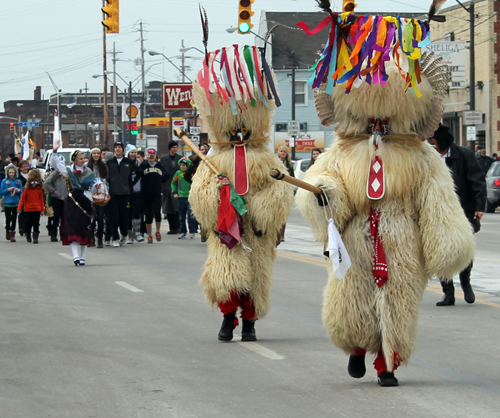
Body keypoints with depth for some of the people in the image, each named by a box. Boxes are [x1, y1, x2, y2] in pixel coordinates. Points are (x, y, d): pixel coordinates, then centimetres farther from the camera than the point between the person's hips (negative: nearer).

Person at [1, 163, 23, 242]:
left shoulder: (18, 181, 3)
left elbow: (21, 192, 7)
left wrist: (18, 190, -15)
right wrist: (8, 189, -16)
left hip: (16, 203, 1)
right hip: (7, 203, -1)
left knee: (14, 219, 2)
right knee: (8, 218, 0)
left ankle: (12, 235, 8)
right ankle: (8, 230, 26)